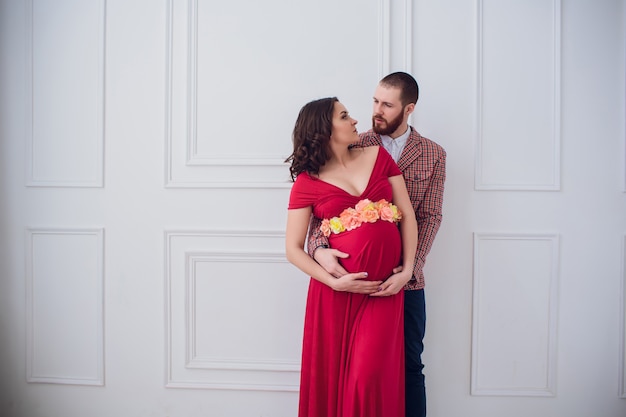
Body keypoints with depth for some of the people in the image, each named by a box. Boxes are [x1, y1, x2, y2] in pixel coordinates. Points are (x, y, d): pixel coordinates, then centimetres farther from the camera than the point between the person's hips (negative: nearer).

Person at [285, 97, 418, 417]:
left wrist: (406, 271, -3)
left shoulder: (377, 155, 8)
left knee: (370, 378, -2)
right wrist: (335, 282, -12)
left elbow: (407, 215, 5)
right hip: (337, 292, -1)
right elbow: (294, 249, -1)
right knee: (332, 377, 8)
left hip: (385, 289, 2)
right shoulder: (307, 181, 0)